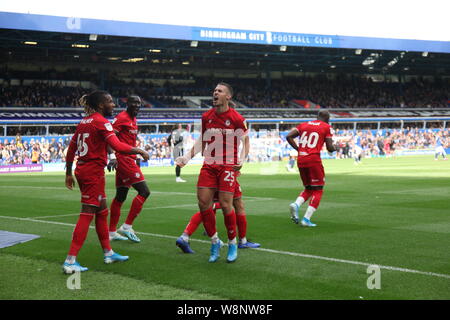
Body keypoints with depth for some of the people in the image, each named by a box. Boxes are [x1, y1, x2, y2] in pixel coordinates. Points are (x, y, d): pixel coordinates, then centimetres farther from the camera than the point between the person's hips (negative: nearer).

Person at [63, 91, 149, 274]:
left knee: (102, 212, 18)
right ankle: (70, 261, -7)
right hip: (94, 171, -9)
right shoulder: (101, 122, -12)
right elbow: (117, 146, -24)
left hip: (81, 170, 9)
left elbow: (71, 149, 15)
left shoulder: (84, 122, 12)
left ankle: (108, 253, 28)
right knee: (87, 215, -6)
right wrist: (140, 151, -12)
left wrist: (69, 173, 21)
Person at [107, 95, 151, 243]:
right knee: (144, 191, -12)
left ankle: (112, 232, 19)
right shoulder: (122, 117, -11)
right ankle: (127, 227, -9)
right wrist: (112, 156, -25)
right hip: (123, 159, -10)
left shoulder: (133, 119, 18)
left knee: (120, 196, 13)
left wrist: (135, 156, 24)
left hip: (128, 160, 10)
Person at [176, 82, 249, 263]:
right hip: (209, 166, 4)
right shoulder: (206, 117, 6)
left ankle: (232, 244, 10)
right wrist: (187, 157, 7)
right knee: (203, 202, -5)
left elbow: (245, 140, 3)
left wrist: (242, 160, -12)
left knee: (225, 204, -9)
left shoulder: (236, 118, -7)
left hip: (228, 166, -4)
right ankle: (215, 242, 12)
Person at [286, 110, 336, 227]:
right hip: (314, 160, -5)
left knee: (308, 188, 20)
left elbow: (289, 136, 5)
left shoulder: (304, 125, 16)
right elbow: (330, 148, -1)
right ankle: (306, 219, -4)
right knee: (317, 190, 6)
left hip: (300, 160, 5)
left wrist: (298, 149, 12)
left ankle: (296, 204, -8)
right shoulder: (327, 127, 4)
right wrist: (335, 148, 21)